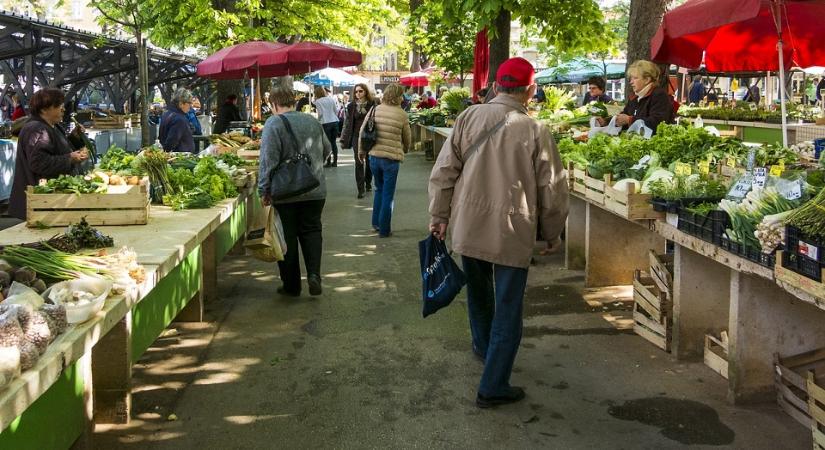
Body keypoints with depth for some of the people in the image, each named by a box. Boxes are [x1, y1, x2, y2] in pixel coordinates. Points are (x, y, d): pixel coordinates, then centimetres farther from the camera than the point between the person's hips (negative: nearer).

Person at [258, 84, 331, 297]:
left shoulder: (273, 124, -11)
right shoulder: (313, 121, 6)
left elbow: (268, 161, -16)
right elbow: (327, 150, 18)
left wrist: (264, 190, -10)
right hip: (315, 190, 4)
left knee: (288, 237, 6)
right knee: (311, 231, 14)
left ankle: (291, 285, 13)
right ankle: (314, 274, -5)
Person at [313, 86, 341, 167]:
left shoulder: (318, 101, -4)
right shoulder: (331, 99, 8)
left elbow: (320, 113, -8)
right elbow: (336, 110, 9)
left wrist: (318, 121, 9)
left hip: (326, 123, -4)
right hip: (335, 122, 4)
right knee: (333, 142, 10)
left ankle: (329, 162, 1)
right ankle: (335, 162, 12)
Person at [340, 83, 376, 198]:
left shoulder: (372, 104, -2)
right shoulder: (351, 106, 3)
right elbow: (347, 123, 5)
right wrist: (344, 139, 1)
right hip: (357, 137, 0)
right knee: (359, 163, -5)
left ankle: (368, 183, 33)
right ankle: (361, 189, -3)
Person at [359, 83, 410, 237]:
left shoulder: (375, 109, 0)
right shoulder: (401, 114, -8)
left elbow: (362, 131, 4)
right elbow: (407, 138, 3)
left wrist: (361, 150, 18)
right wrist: (405, 150, 25)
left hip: (374, 157, 4)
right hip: (391, 158, -4)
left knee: (379, 190, 24)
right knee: (388, 195, 7)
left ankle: (376, 223, 29)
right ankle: (384, 229, 12)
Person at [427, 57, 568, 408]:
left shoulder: (468, 118, -3)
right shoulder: (535, 132, -10)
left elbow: (443, 171, -2)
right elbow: (552, 191, -4)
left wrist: (439, 215, 8)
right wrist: (553, 235, 10)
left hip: (467, 229, 4)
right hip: (512, 234, -4)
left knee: (479, 292, 26)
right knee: (507, 310, 7)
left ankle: (483, 346, 50)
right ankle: (493, 388, 10)